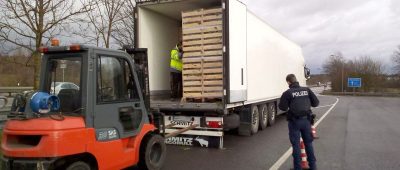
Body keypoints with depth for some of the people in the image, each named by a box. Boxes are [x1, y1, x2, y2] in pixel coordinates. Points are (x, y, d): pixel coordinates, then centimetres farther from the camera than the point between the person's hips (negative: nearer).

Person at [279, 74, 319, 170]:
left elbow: (283, 107, -8)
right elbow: (316, 103, 4)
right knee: (308, 143, 17)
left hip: (294, 121, -4)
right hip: (306, 120, 4)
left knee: (296, 145, 6)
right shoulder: (306, 90, 2)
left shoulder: (288, 93, -9)